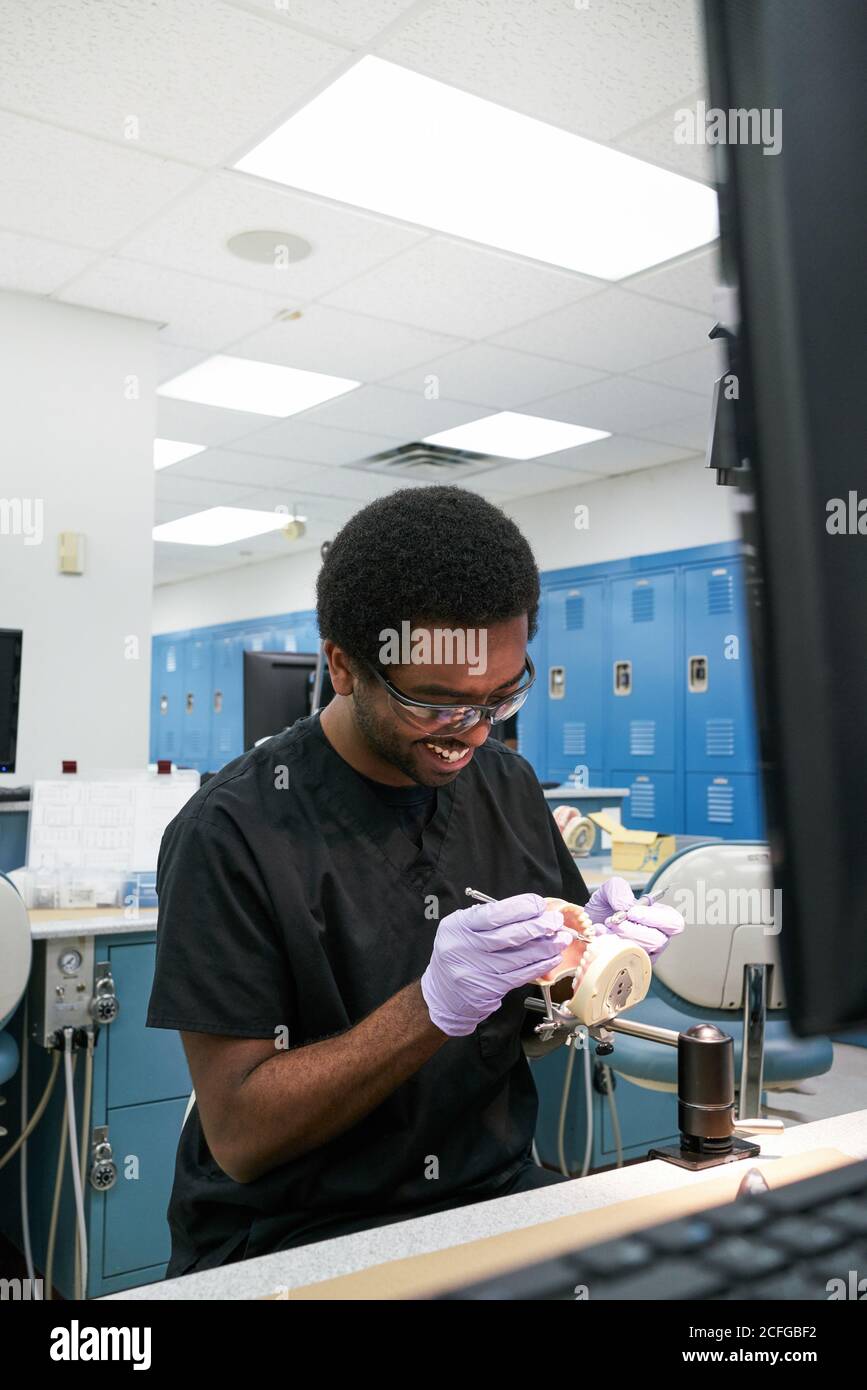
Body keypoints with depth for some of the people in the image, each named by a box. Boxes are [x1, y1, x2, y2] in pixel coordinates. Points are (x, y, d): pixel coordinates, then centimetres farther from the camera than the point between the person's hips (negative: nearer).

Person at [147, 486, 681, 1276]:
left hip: (498, 1193, 5)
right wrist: (435, 1008, -26)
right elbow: (238, 1136, -15)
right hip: (286, 1234, -4)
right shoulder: (232, 835, -16)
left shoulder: (507, 785, 2)